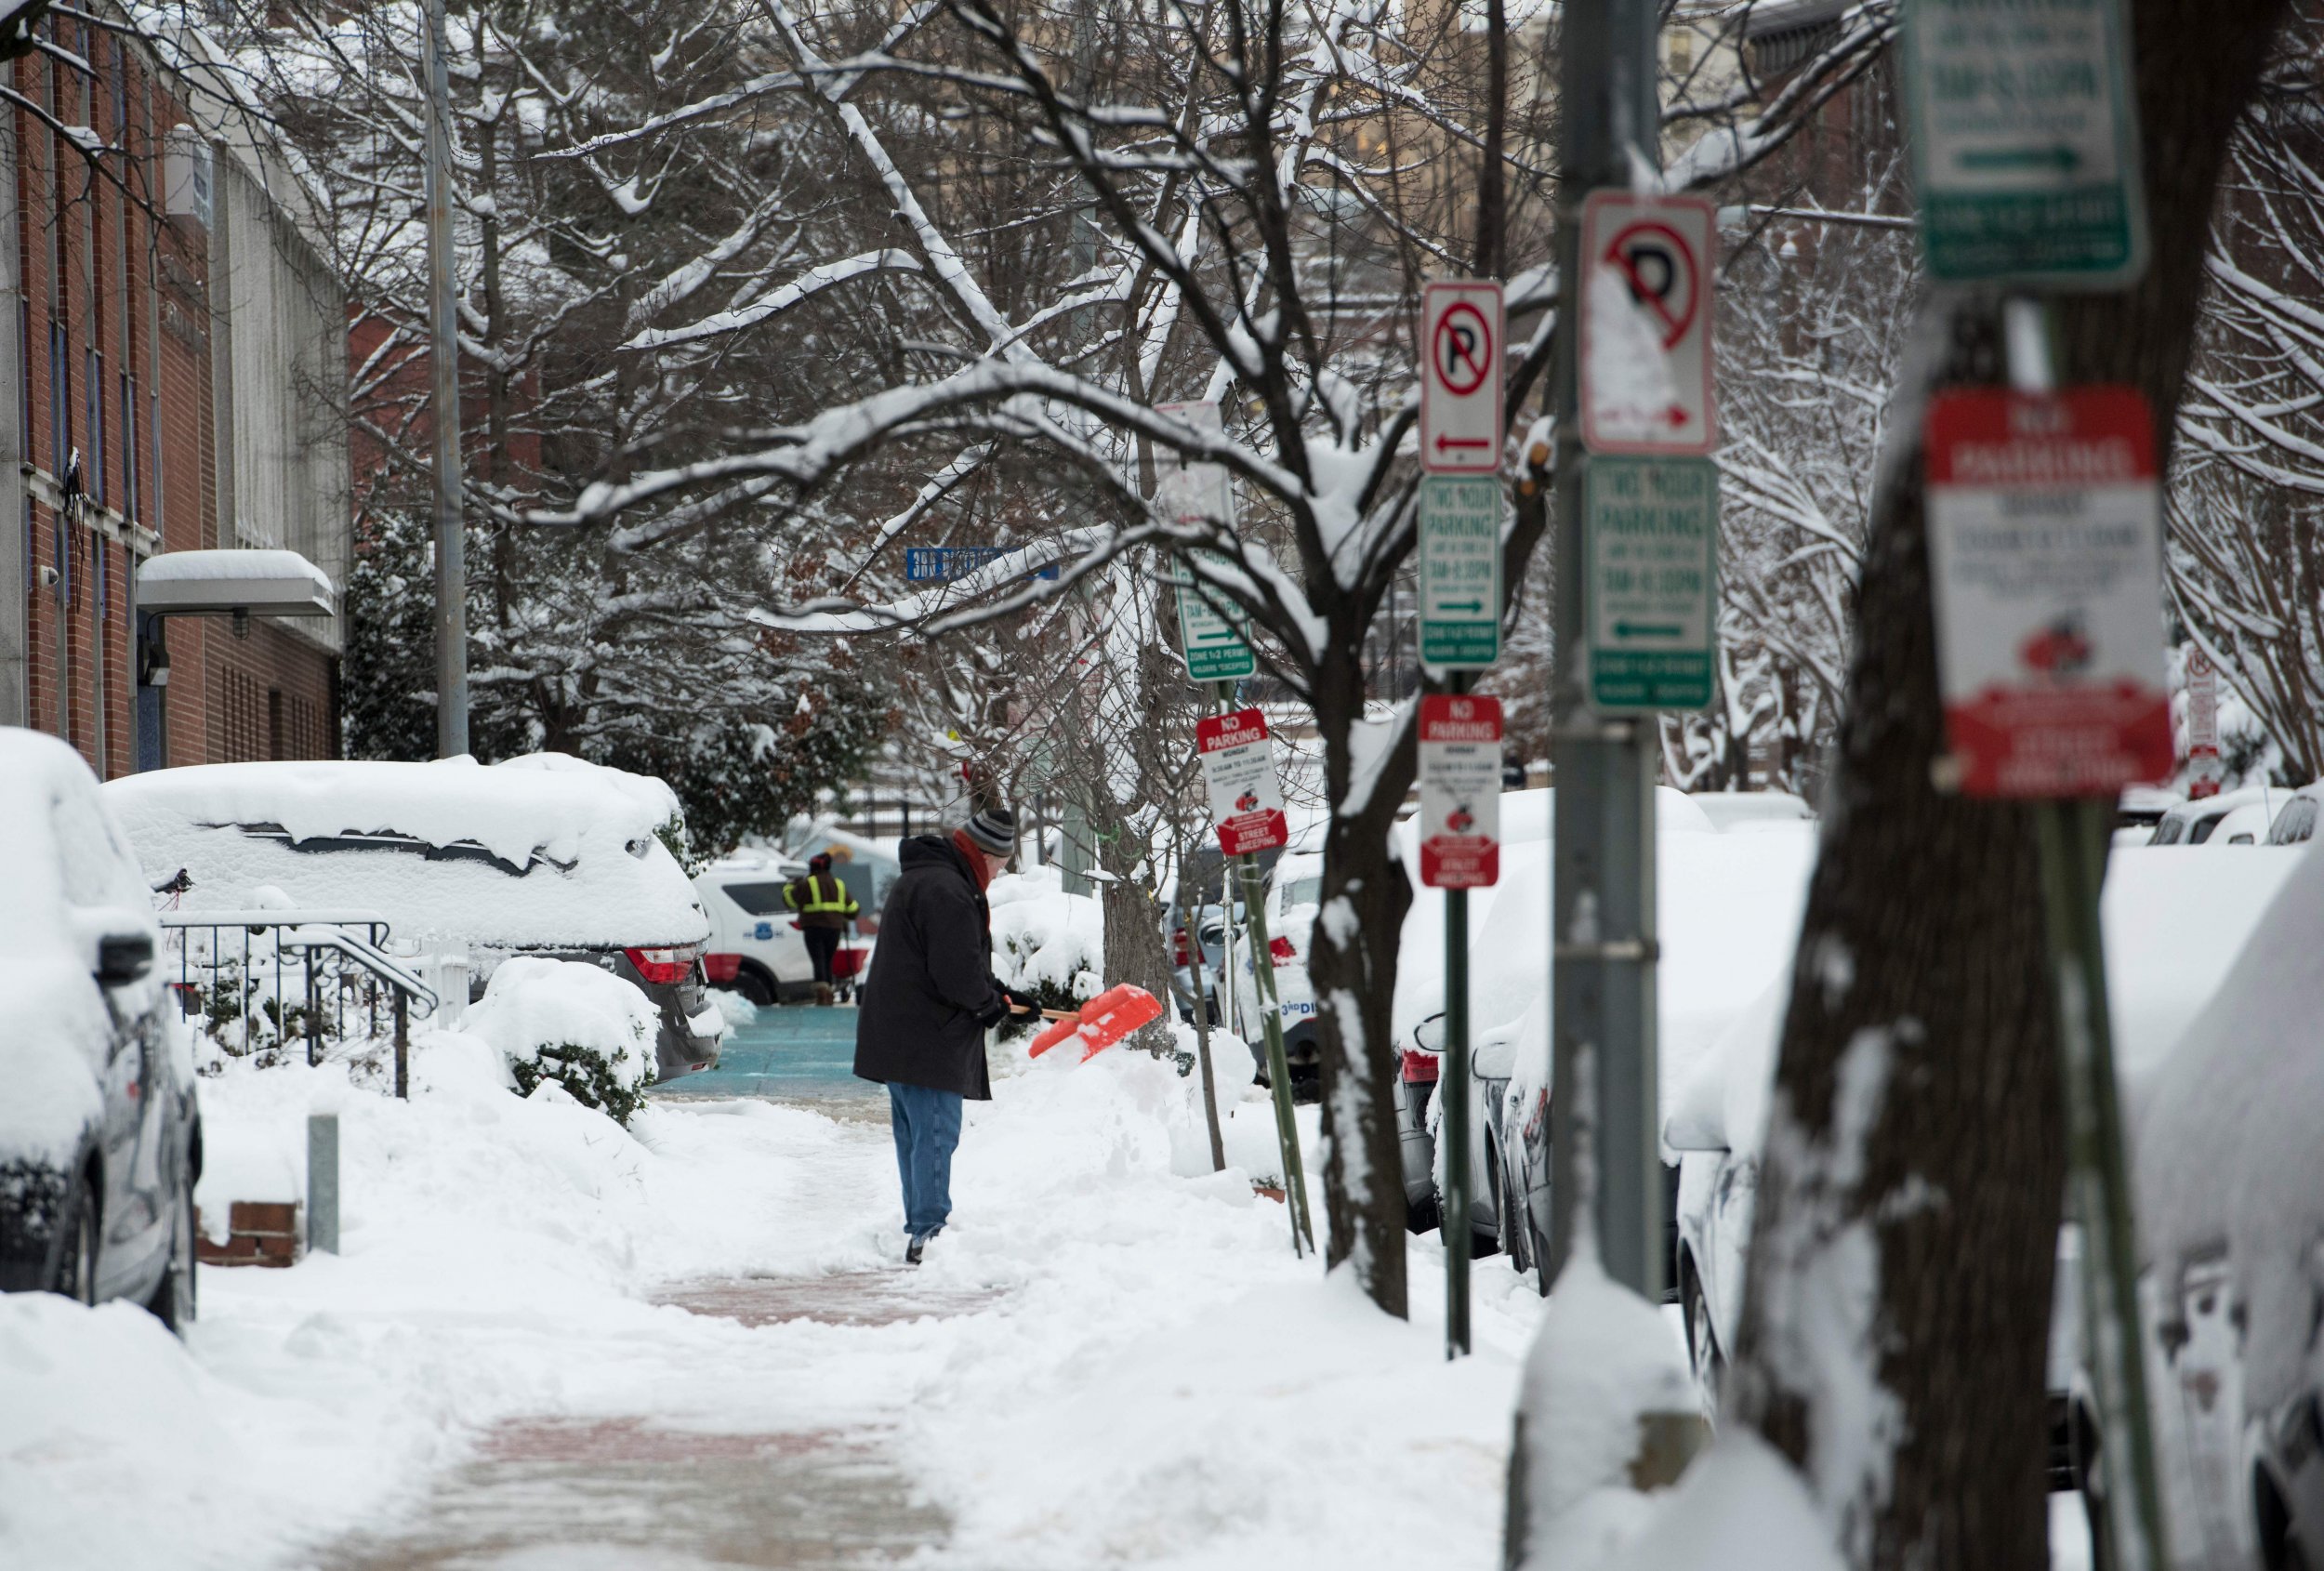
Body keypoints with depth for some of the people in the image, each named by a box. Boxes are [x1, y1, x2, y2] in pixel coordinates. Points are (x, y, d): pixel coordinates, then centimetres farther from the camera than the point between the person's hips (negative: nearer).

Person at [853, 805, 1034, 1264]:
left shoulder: (921, 878, 18)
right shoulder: (947, 892, -19)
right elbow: (959, 975, -23)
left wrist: (1001, 994, 20)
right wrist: (994, 1005, -5)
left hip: (897, 1033, 11)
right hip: (927, 1039, -11)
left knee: (915, 1135, 15)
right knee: (935, 1134, -9)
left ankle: (919, 1228, 22)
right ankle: (929, 1233, -11)